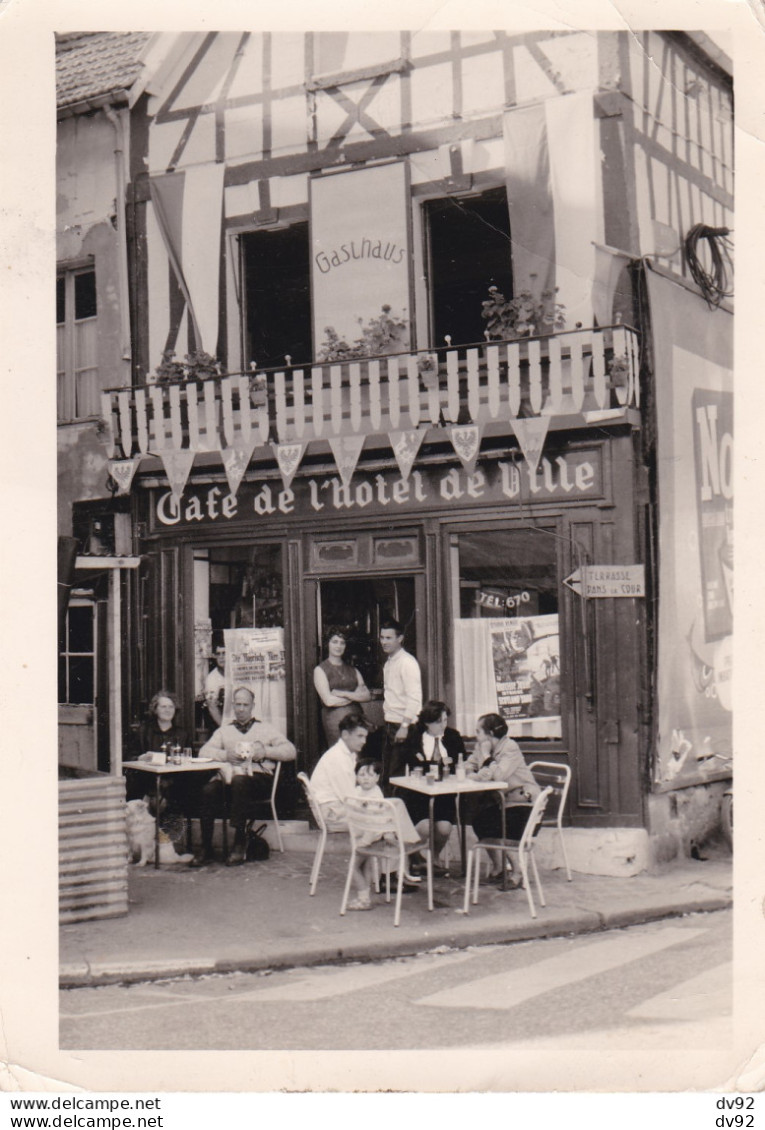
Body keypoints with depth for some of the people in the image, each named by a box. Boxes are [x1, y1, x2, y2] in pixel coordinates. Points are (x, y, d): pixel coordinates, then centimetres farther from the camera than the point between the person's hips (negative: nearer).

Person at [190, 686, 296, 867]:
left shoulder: (266, 729, 24)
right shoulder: (224, 731, 29)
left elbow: (290, 751, 11)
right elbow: (204, 752, 12)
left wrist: (265, 752, -4)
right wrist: (226, 755, -7)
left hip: (258, 777, -2)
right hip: (228, 775, 2)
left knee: (239, 781, -38)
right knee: (208, 790, -32)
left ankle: (239, 844, -31)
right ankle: (206, 847, -24)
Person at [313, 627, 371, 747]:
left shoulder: (352, 670, 17)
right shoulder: (320, 670, 3)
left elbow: (367, 696, 5)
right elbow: (329, 700, -7)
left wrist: (343, 694, -8)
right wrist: (355, 696, 1)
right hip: (335, 720, -4)